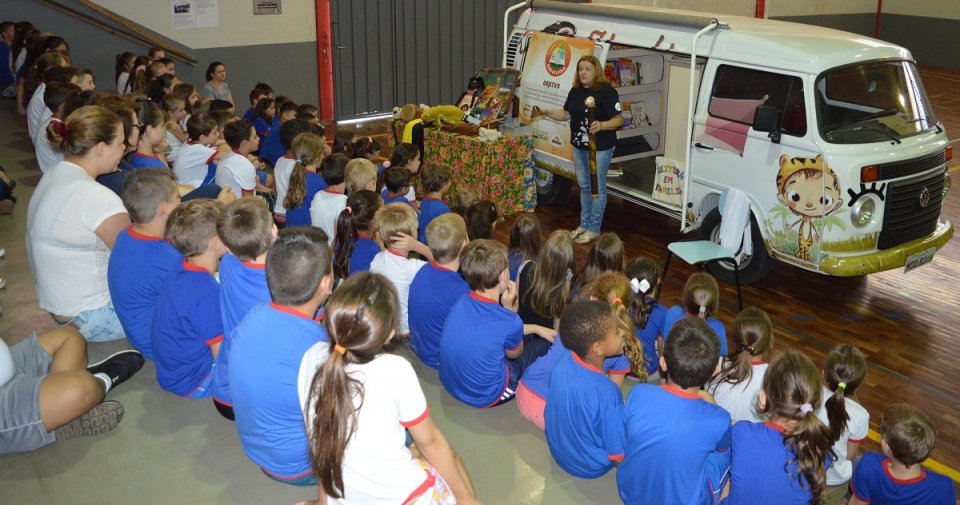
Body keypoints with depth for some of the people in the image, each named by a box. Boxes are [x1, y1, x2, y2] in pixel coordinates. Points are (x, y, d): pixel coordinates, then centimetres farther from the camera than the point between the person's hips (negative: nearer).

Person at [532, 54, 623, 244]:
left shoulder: (607, 91, -16)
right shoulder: (576, 90, 6)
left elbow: (619, 119, -17)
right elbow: (566, 114, 14)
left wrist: (601, 125, -34)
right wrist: (546, 112, 0)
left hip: (600, 147, -7)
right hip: (579, 145, 7)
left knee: (597, 187, 4)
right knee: (584, 186, 17)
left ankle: (594, 229, 15)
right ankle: (584, 224, 31)